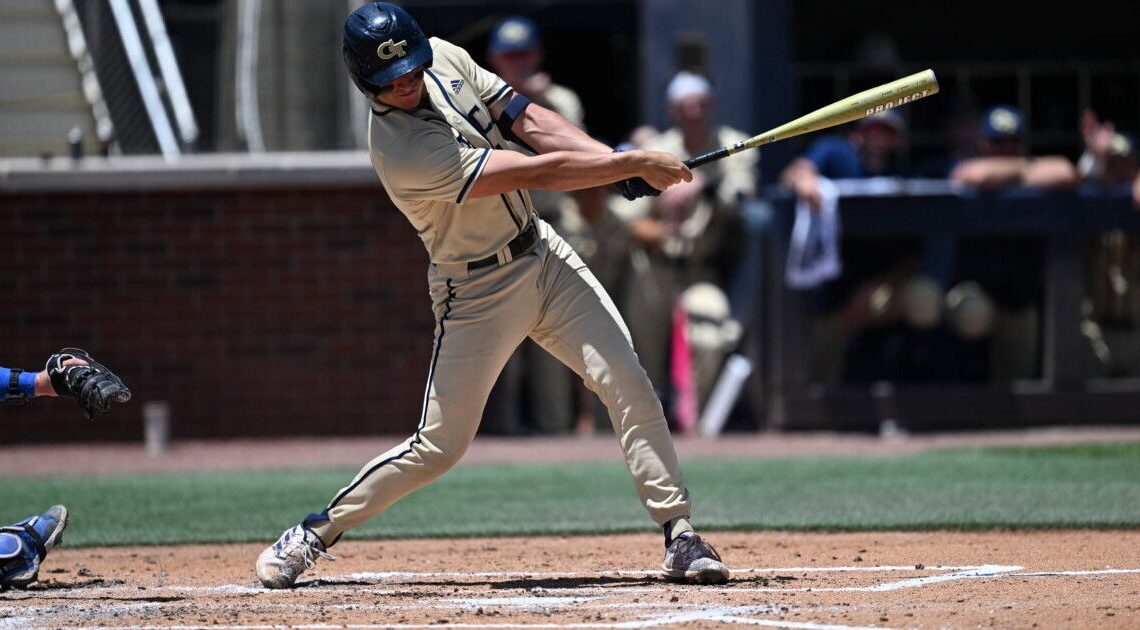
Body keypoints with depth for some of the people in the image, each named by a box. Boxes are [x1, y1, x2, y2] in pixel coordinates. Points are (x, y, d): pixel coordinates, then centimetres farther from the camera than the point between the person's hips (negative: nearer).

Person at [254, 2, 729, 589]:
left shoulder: (446, 60, -5)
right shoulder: (401, 152, -28)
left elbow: (528, 121, -6)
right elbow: (535, 172, -29)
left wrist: (612, 158, -22)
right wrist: (634, 163, -27)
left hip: (543, 254, 6)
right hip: (478, 292, -6)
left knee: (627, 383, -8)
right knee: (439, 446, -1)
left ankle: (680, 535, -5)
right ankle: (315, 532, 16)